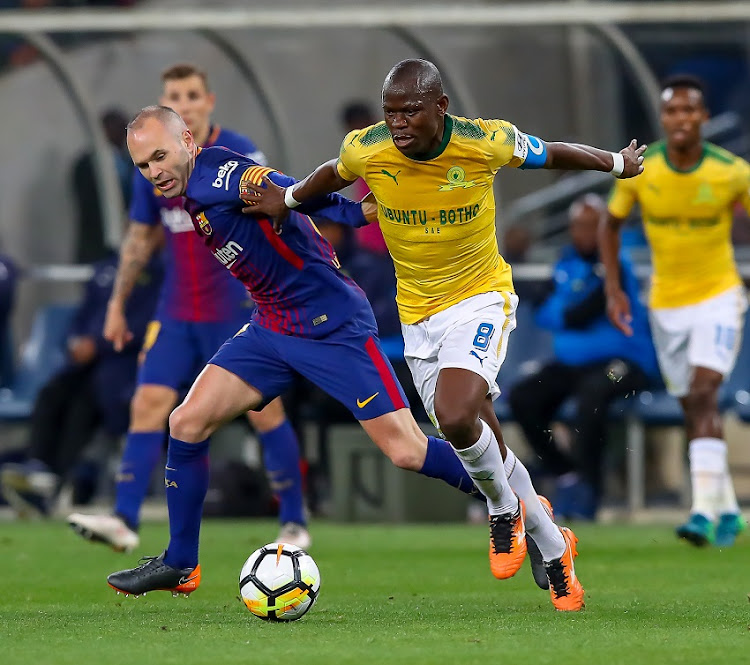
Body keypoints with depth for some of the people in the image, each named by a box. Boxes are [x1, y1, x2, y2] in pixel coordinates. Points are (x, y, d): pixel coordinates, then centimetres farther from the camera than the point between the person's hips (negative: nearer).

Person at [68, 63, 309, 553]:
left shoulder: (240, 155, -10)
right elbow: (140, 238, 17)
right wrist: (118, 304, 18)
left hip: (237, 310, -4)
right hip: (177, 313, 5)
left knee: (265, 411, -1)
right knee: (148, 405, -6)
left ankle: (295, 523, 11)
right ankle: (125, 521, -10)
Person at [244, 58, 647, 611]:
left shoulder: (488, 143, -20)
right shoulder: (365, 151, -15)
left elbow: (553, 154, 1)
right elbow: (333, 175, 12)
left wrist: (618, 164, 16)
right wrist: (287, 200, 22)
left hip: (480, 298, -4)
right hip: (416, 311, 4)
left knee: (455, 418, -28)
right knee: (476, 435, 8)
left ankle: (503, 506, 3)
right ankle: (553, 547, 29)